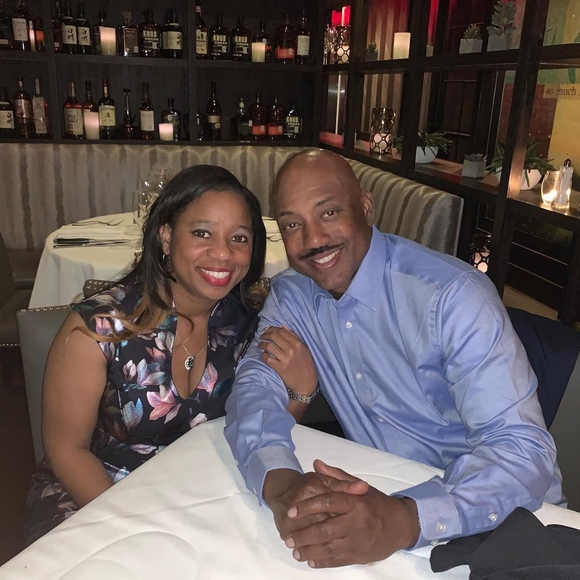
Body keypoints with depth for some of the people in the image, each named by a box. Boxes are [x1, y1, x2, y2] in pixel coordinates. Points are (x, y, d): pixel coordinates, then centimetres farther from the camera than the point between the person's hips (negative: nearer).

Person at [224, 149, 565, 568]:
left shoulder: (454, 295, -21)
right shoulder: (290, 295, -3)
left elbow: (525, 448, -24)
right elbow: (255, 386, -10)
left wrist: (404, 520, -39)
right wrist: (280, 483, -30)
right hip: (377, 494, 3)